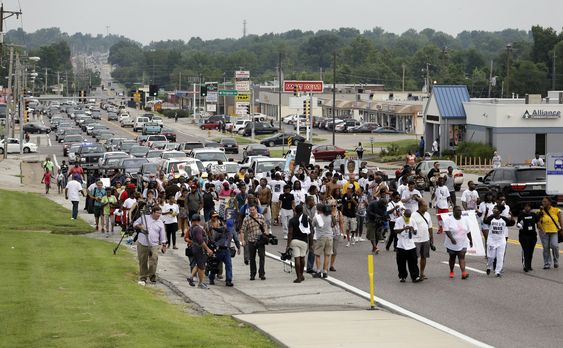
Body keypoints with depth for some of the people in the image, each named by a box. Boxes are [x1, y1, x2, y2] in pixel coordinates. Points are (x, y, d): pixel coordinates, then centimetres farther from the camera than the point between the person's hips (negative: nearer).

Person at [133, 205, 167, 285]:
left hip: (154, 245, 0)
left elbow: (162, 236, 14)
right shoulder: (144, 218, 6)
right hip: (142, 244, 0)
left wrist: (164, 245, 11)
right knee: (142, 262, 4)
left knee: (154, 260, -15)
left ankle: (152, 277, -1)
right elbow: (134, 224, 11)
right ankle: (142, 278, 14)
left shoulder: (160, 223, 10)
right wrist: (139, 226, -9)